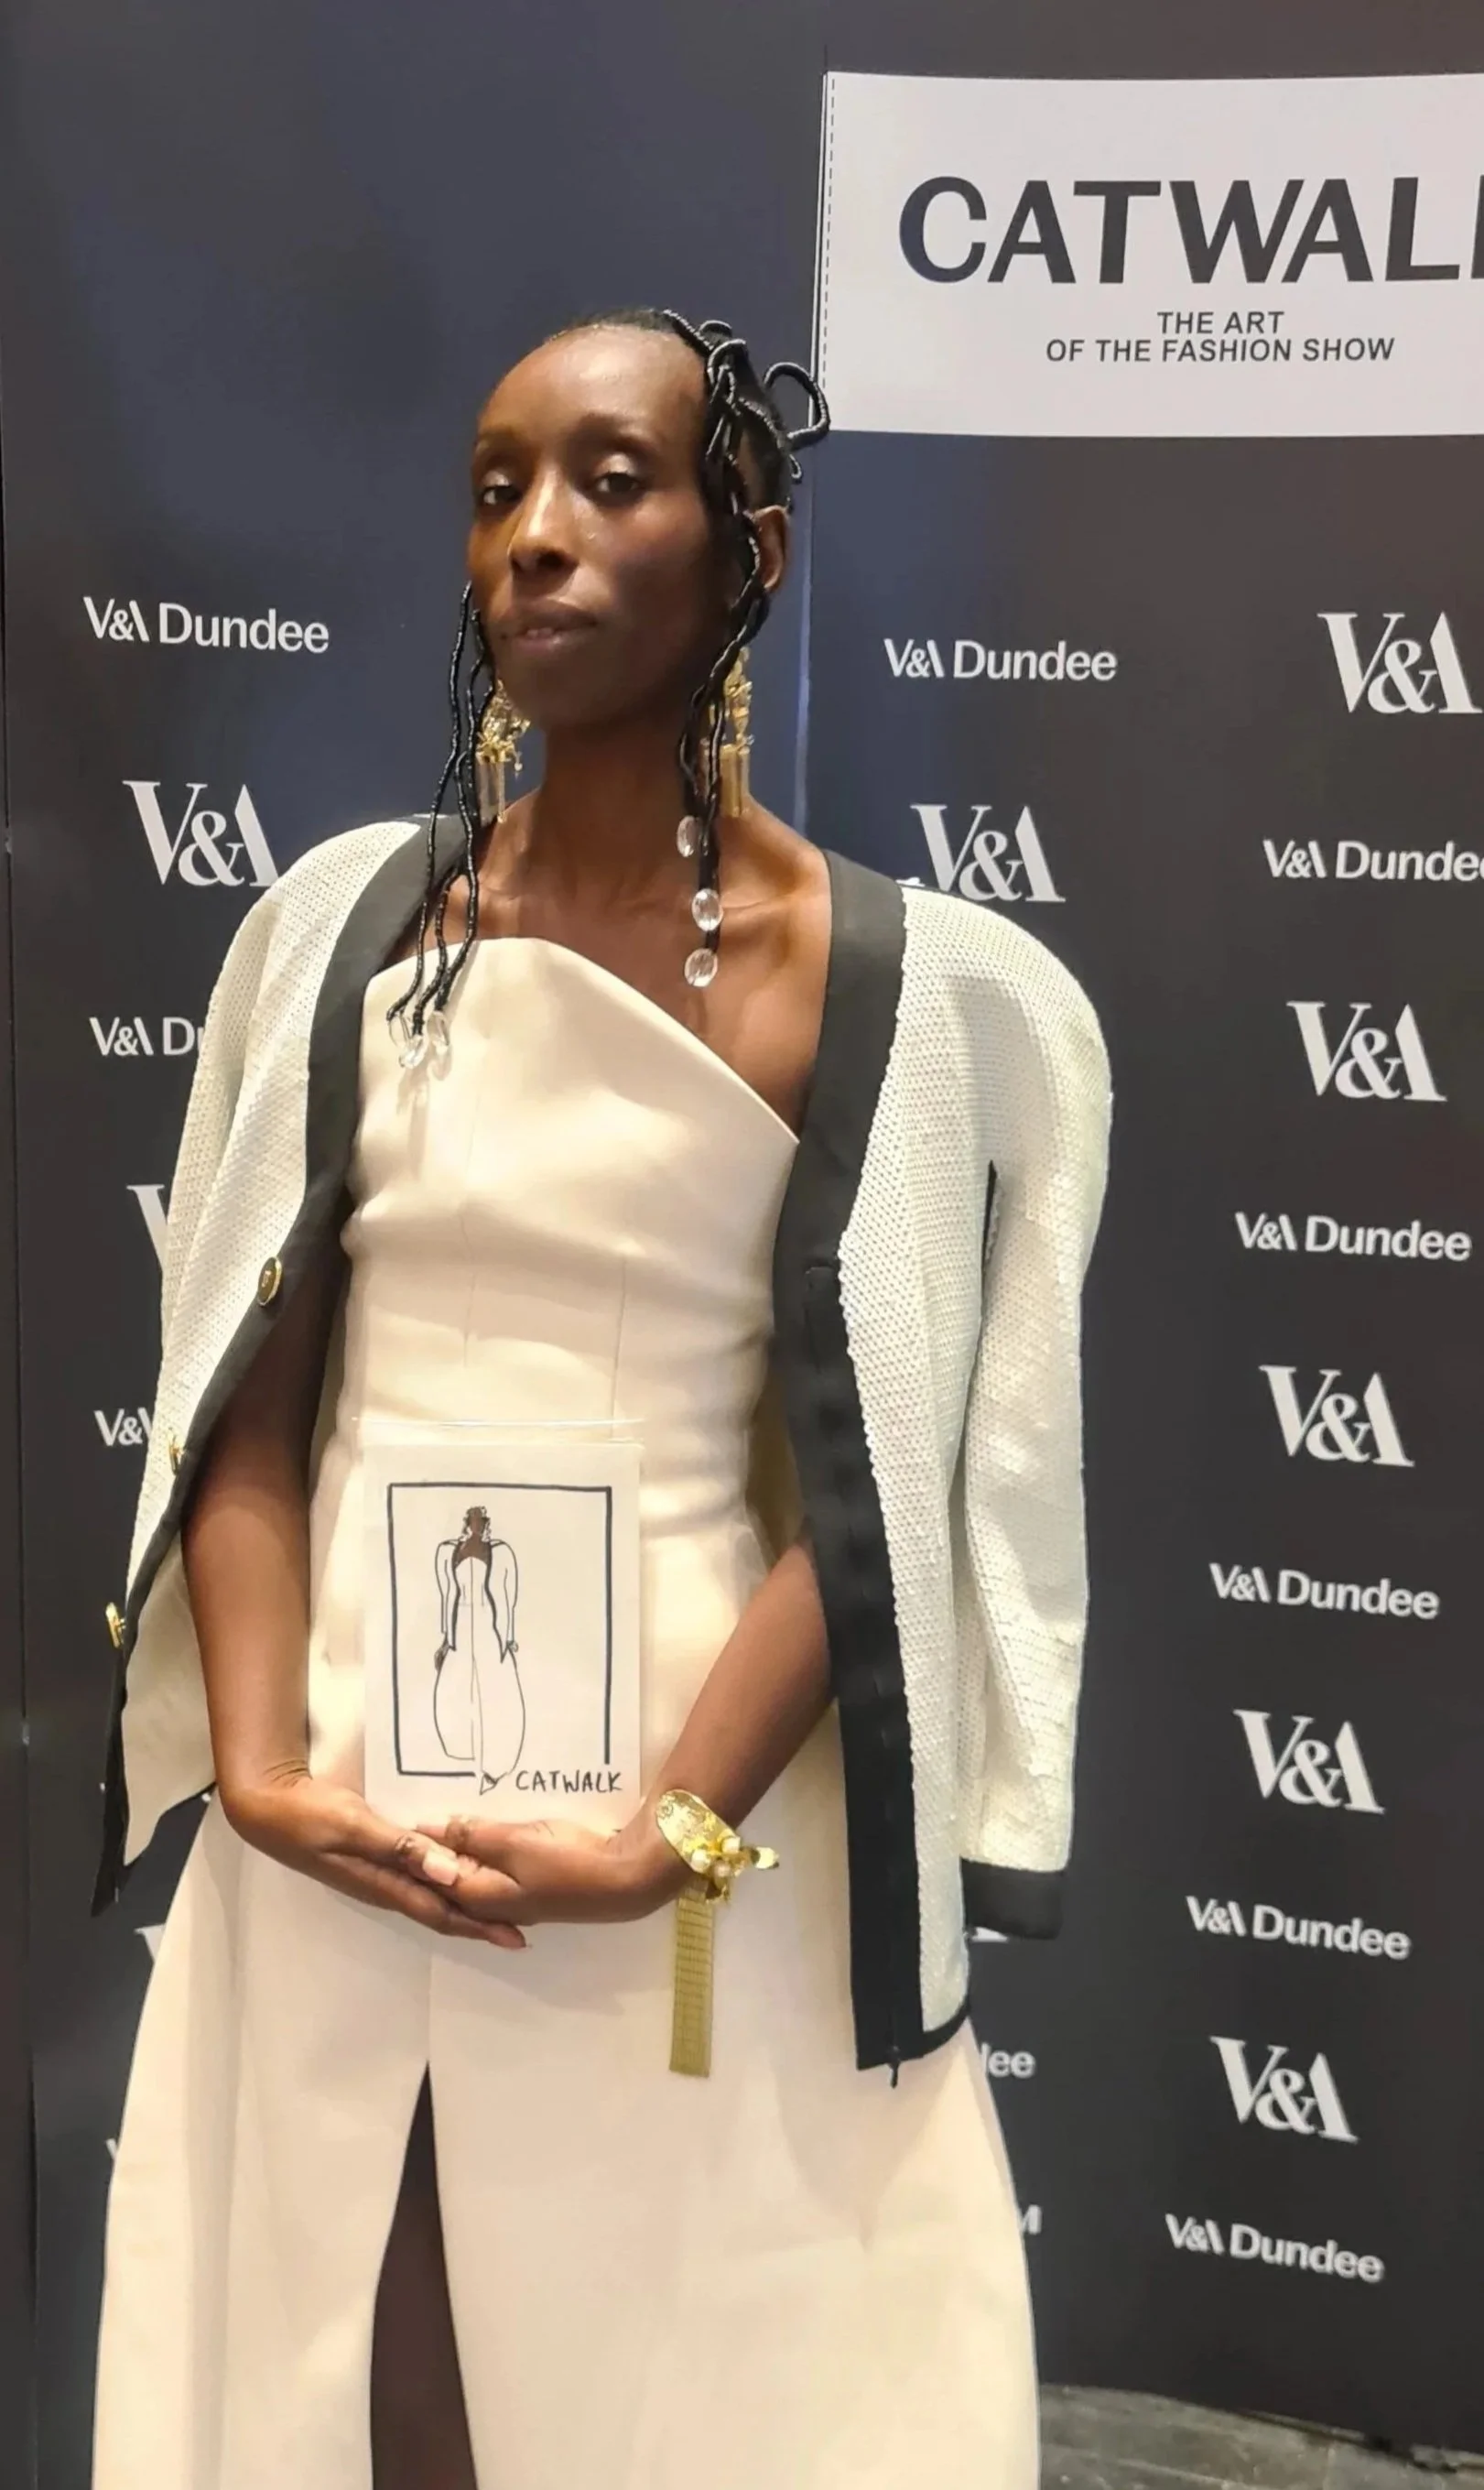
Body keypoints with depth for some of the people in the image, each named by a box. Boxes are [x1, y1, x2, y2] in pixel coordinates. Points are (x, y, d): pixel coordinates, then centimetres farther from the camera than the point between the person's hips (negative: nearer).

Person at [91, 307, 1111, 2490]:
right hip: (334, 1798, 3)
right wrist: (257, 1759, -9)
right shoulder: (341, 922, 3)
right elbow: (242, 1389, 2)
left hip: (686, 1779, -3)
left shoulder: (907, 990, -7)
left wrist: (677, 1832, -15)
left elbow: (878, 1481, -8)